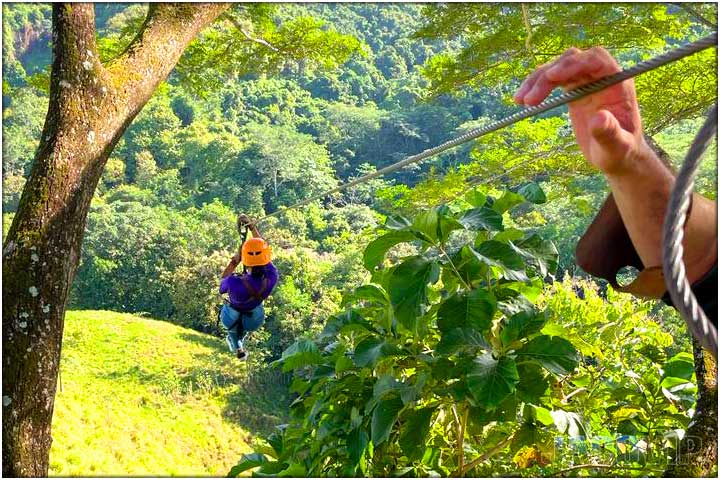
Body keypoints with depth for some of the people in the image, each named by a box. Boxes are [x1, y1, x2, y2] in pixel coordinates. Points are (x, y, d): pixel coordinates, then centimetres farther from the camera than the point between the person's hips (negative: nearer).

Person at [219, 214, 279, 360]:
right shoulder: (271, 278, -34)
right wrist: (251, 226, -11)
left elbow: (223, 280, -15)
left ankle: (237, 347, 42)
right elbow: (263, 249, -18)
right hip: (254, 322, 2)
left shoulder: (234, 283, -42)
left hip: (232, 320, -2)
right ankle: (241, 340, 55)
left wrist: (234, 262, -10)